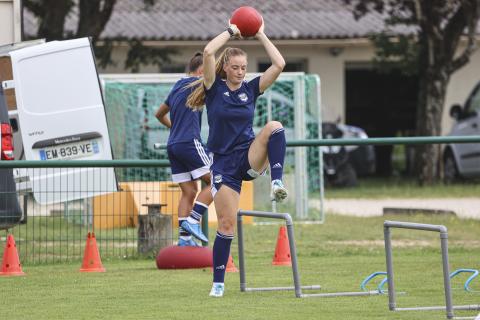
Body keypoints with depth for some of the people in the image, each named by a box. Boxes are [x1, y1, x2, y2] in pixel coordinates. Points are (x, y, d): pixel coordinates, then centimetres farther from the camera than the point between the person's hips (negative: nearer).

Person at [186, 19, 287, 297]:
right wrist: (230, 32, -5)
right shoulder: (215, 88, -1)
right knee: (227, 224, -4)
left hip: (251, 159, 2)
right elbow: (208, 52, -17)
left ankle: (277, 183, -33)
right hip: (224, 163, -2)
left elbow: (279, 65, -4)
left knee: (274, 127, -28)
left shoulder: (251, 89, 5)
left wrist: (261, 35, 1)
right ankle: (218, 283, 7)